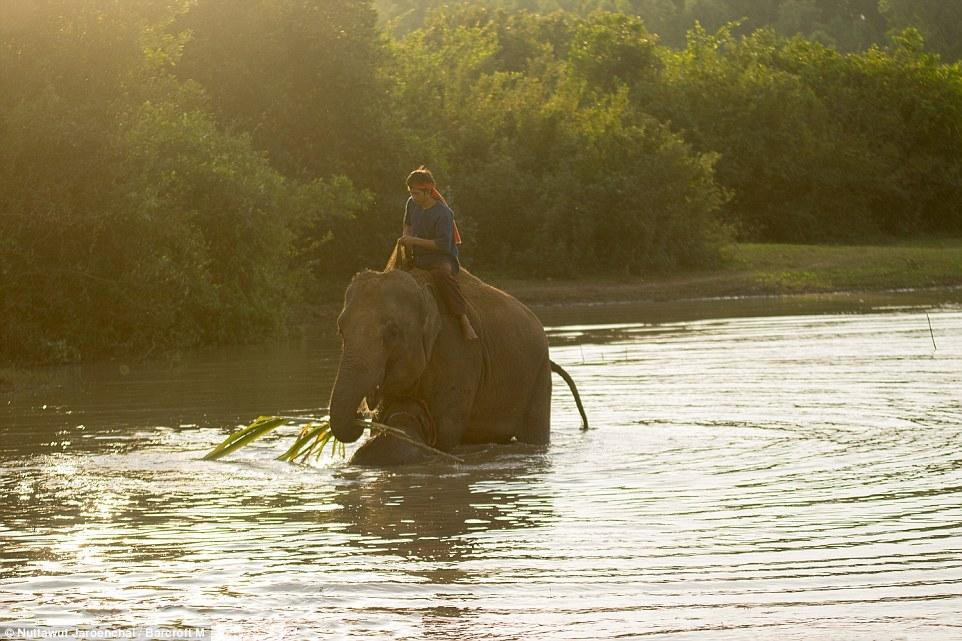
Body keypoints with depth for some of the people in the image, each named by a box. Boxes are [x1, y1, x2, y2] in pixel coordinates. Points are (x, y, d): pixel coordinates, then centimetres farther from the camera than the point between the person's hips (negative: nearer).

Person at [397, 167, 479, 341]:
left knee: (442, 274, -41)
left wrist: (415, 241, -23)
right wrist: (406, 236, 7)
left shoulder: (442, 213, -17)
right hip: (418, 258, 9)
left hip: (442, 257, -8)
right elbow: (407, 223, 29)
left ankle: (463, 318, -43)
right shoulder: (412, 204, 6)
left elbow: (443, 244, -24)